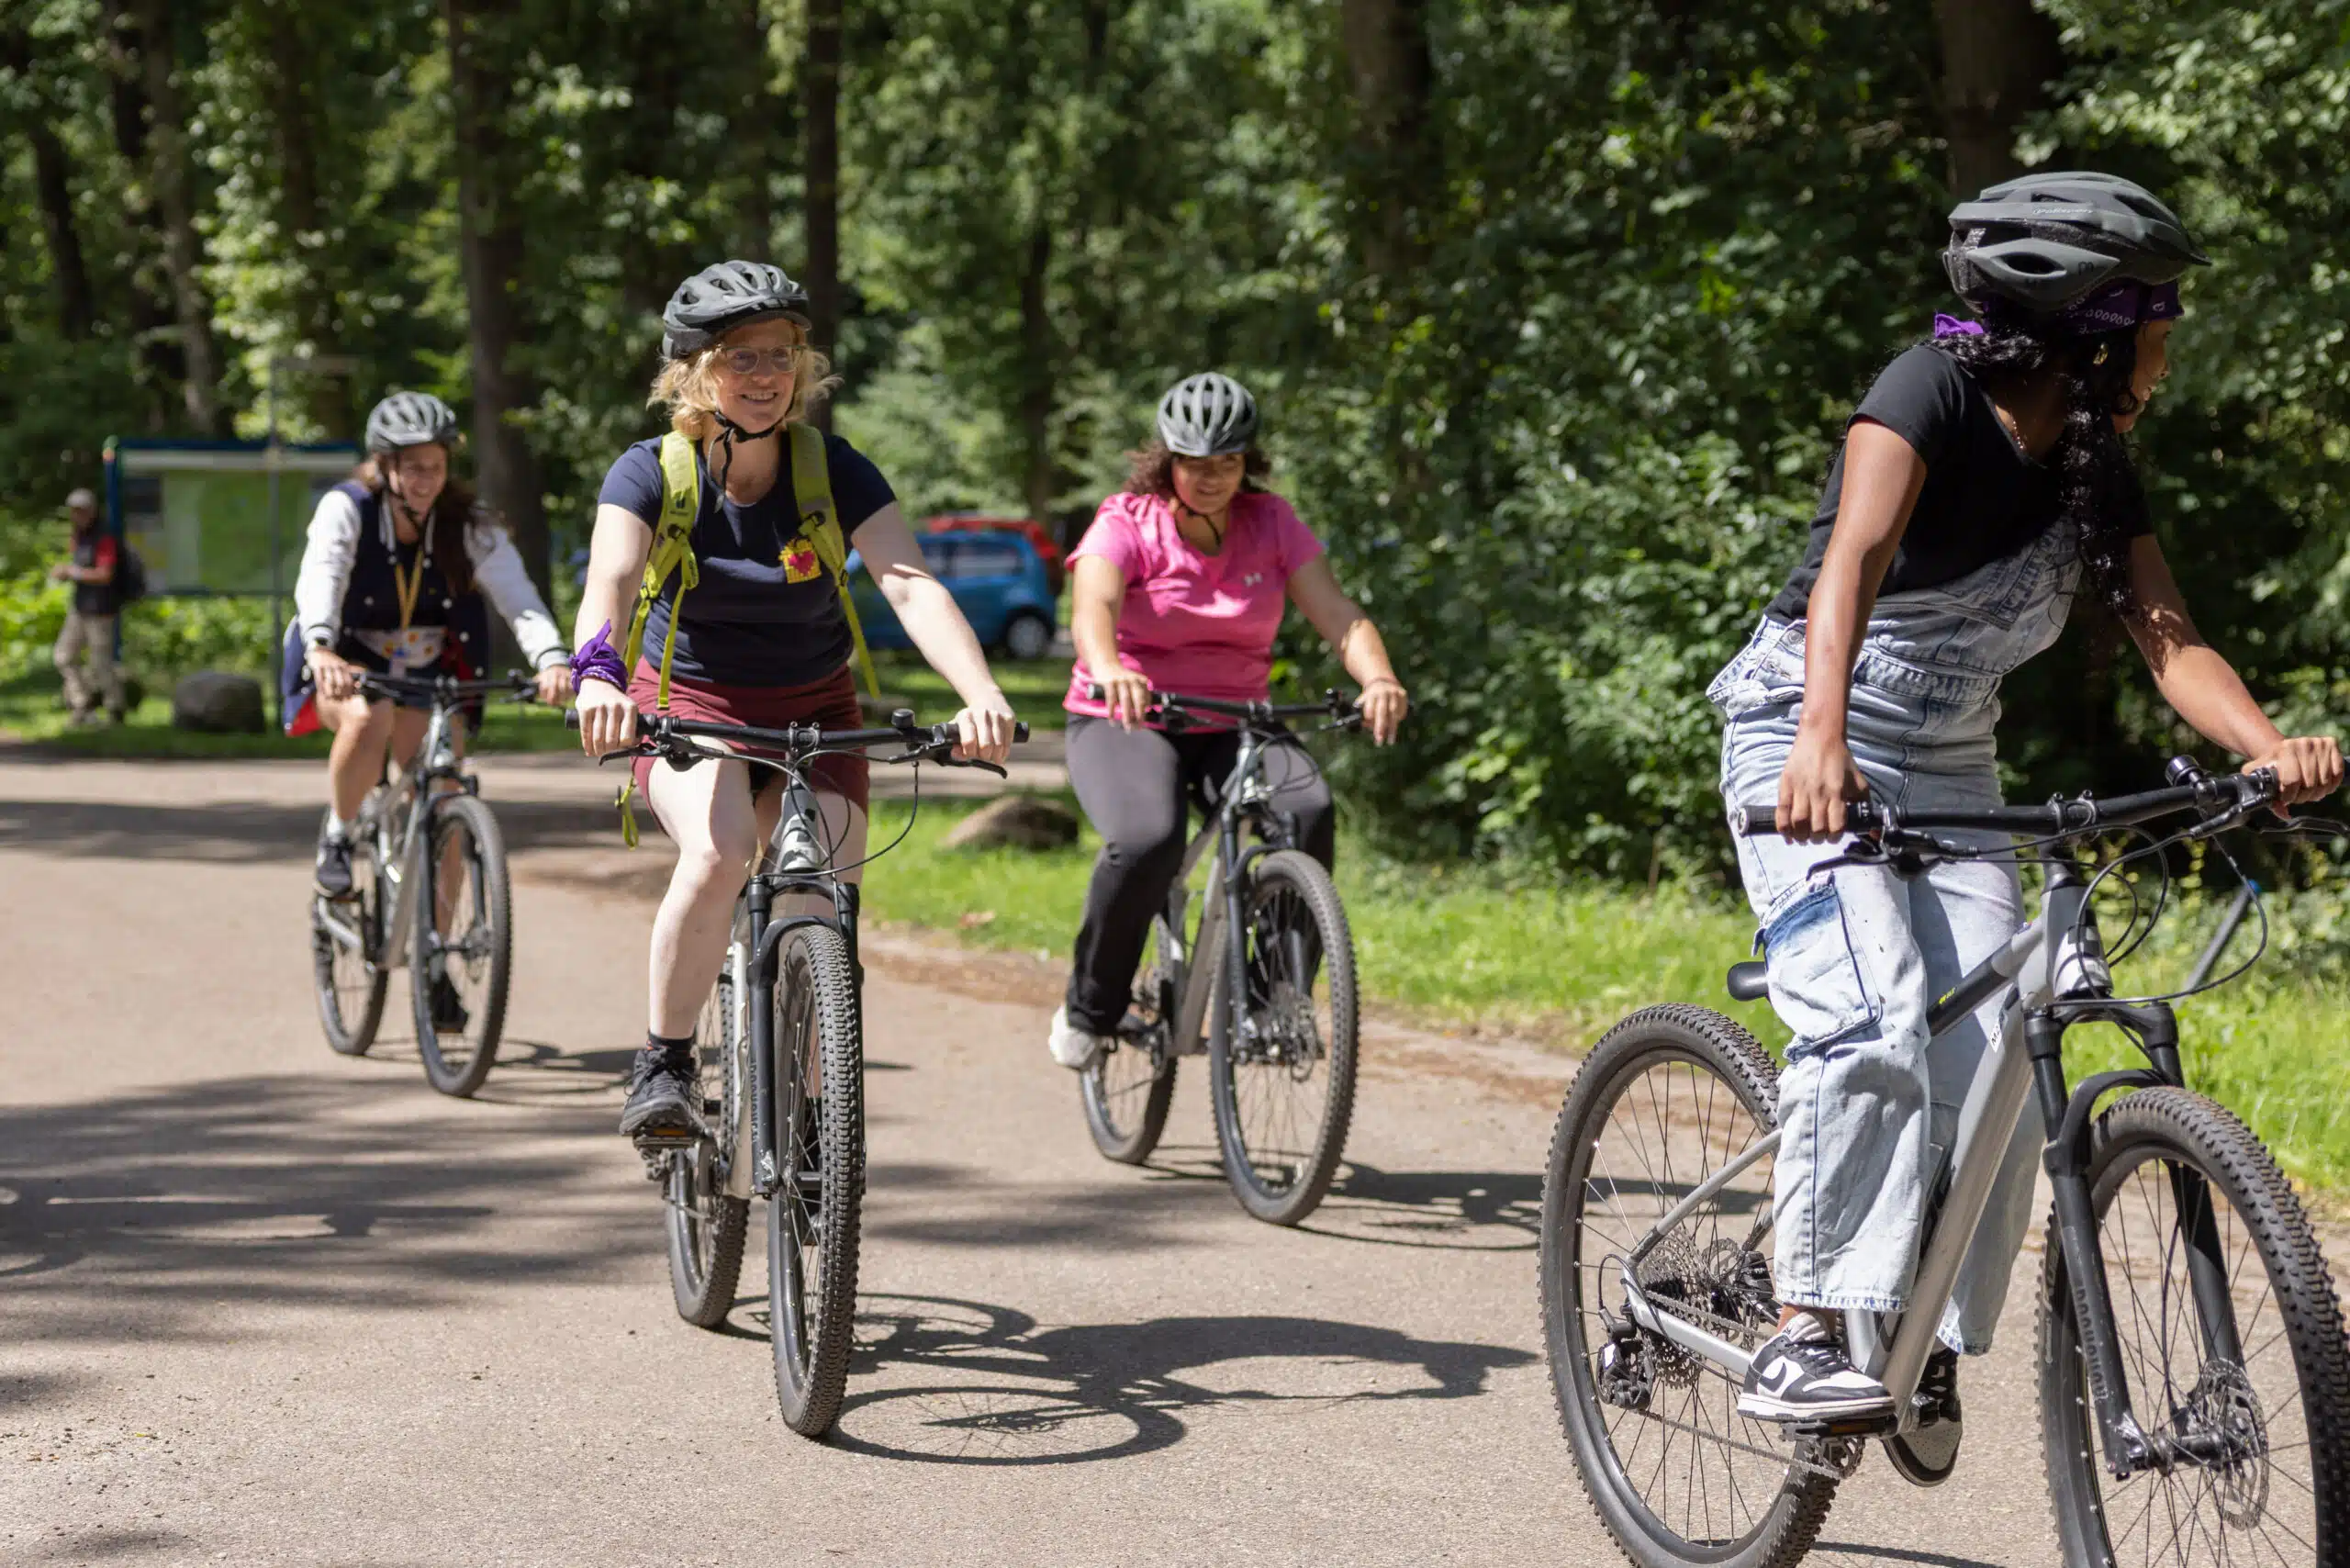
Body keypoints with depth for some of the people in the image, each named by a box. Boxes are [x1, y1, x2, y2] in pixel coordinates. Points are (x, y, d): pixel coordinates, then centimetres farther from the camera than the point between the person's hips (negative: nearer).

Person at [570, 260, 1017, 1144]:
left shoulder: (834, 472, -14)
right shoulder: (653, 473, -15)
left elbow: (912, 586, -28)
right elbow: (611, 580, -32)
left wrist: (982, 697, -45)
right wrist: (597, 676, -55)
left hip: (814, 714, 2)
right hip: (688, 704, -2)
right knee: (718, 854, -32)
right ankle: (664, 1064, -14)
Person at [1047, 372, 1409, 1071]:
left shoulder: (1271, 524, 0)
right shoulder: (1127, 523, -9)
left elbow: (1336, 611, -12)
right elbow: (1092, 606, -29)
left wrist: (1379, 679, -34)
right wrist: (1110, 672, -53)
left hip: (1232, 725, 3)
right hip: (1123, 724, -3)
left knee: (1309, 808, -29)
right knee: (1147, 841, -34)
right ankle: (1088, 1011, -9)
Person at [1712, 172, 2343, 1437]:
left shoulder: (2096, 472, 3)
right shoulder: (1932, 390, -17)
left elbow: (2169, 639, -9)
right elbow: (1852, 559, -33)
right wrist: (1822, 742, -49)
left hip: (1949, 772, 6)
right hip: (1808, 748, -6)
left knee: (1995, 1063, -10)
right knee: (1874, 1023, -26)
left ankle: (1928, 1344, 1)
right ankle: (1803, 1339, -24)